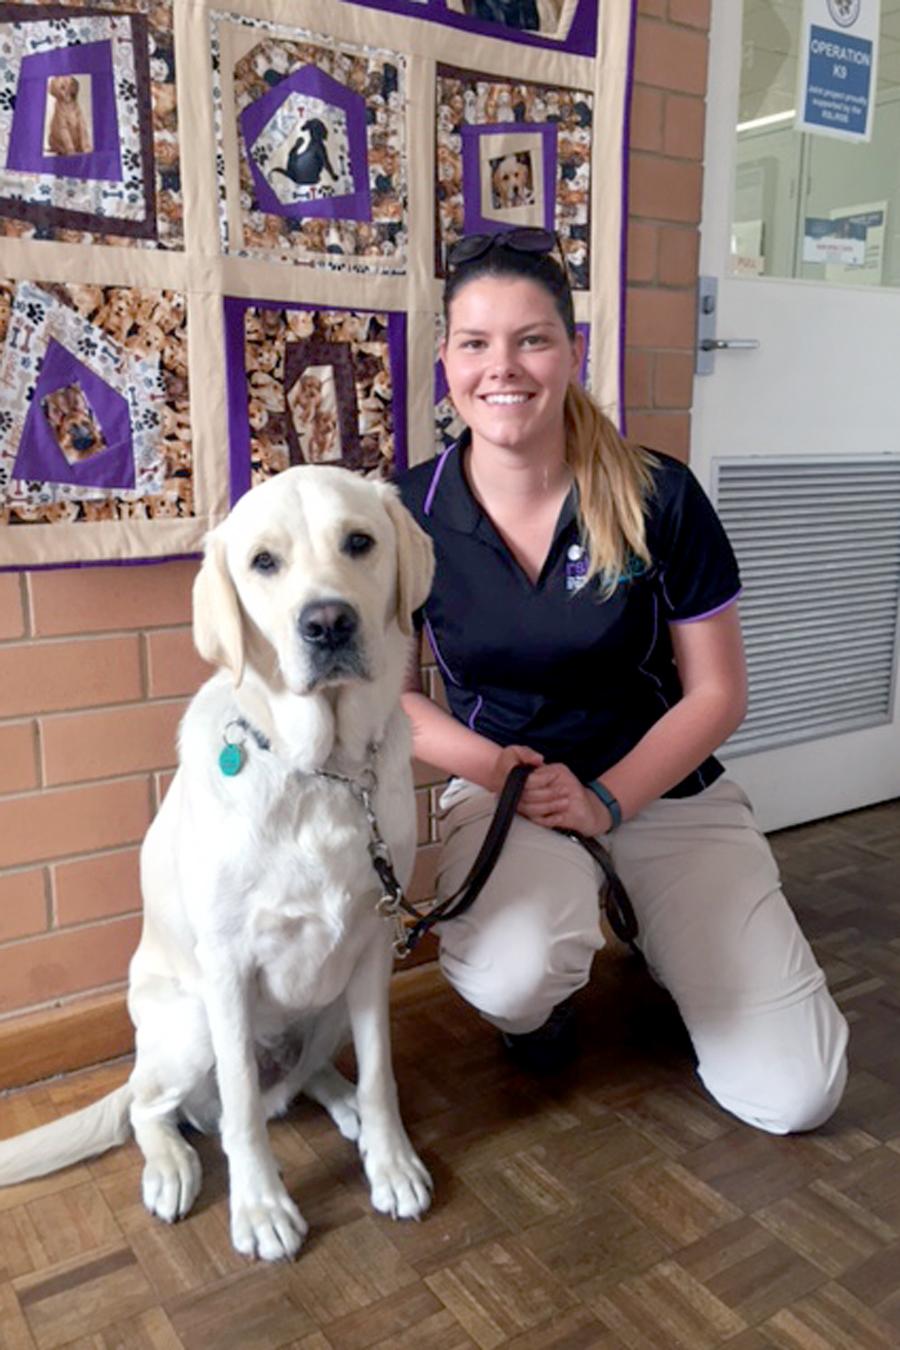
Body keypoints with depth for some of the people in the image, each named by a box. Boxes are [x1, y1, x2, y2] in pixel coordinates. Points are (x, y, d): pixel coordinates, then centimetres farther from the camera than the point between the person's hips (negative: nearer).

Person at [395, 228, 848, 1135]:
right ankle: (540, 992, 5)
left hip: (665, 794, 1)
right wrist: (482, 760, -18)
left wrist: (604, 801, -17)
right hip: (502, 790, 0)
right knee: (514, 979, -35)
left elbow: (717, 692, -5)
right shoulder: (410, 514, -9)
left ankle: (659, 940, 24)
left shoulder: (660, 498, -12)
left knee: (793, 1096, -6)